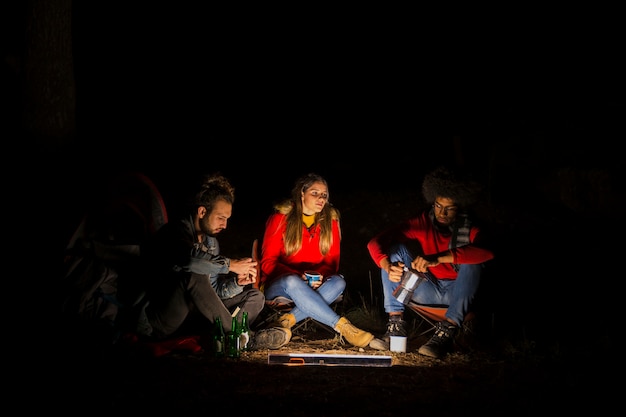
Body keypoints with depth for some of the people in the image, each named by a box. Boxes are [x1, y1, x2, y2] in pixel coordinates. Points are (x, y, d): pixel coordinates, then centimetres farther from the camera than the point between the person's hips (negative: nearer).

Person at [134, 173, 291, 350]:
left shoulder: (211, 242, 15)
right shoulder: (176, 231, -11)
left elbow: (213, 291, 13)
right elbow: (190, 260, -35)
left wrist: (236, 282, -7)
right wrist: (229, 265, -22)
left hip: (193, 312, 9)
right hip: (158, 322, -8)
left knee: (255, 296, 0)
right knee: (194, 277, -35)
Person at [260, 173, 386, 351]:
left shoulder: (330, 220, 4)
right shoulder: (280, 218, -5)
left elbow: (332, 261, 6)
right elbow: (268, 262, -7)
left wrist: (320, 276, -19)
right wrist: (299, 276, -24)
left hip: (314, 286, 3)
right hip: (278, 286, -3)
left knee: (338, 282, -28)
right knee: (292, 282, -38)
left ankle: (290, 319, -36)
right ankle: (345, 329, -41)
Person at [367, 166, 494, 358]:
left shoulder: (470, 229, -15)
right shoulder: (423, 222, -8)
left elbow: (487, 252, -41)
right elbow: (375, 242, -16)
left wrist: (437, 259, -49)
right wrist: (388, 268, -39)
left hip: (458, 293, -3)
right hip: (428, 292, 3)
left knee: (472, 260, -32)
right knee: (396, 248, -15)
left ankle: (447, 332, -38)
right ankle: (396, 322, -22)